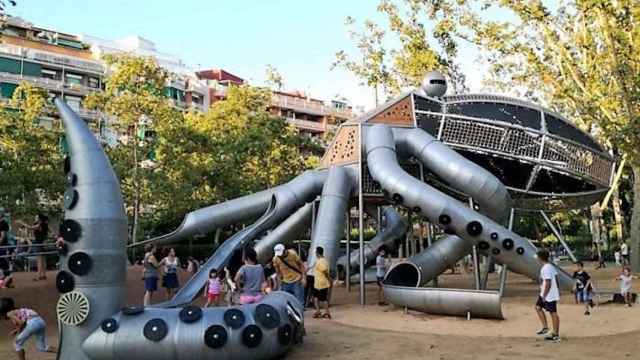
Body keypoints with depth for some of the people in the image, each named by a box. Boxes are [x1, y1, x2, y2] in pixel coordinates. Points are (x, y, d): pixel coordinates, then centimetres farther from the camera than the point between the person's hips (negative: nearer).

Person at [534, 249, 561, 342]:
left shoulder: (546, 269, -22)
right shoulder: (551, 266, 8)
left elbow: (548, 283, -25)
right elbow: (556, 278, 15)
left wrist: (544, 295, -20)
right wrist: (555, 291, 23)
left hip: (549, 295, -10)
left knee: (553, 313, -1)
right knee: (538, 307, 17)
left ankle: (556, 335, 7)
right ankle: (545, 328, 20)